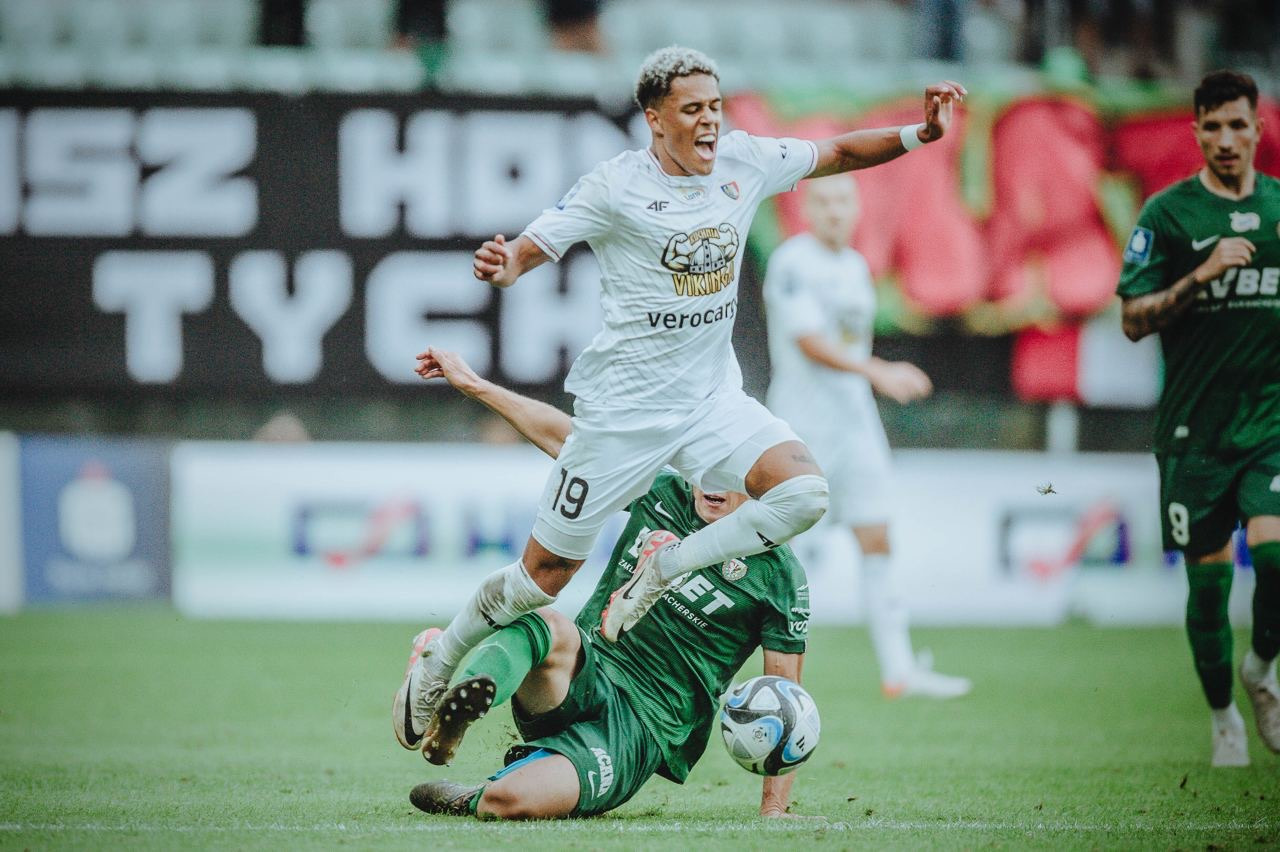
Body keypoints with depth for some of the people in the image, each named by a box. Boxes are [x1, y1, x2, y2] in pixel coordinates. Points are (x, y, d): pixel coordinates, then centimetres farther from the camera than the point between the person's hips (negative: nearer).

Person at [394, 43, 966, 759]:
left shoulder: (743, 161, 3)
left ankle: (664, 568, -4)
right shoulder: (617, 187, -11)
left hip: (715, 401, 5)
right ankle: (436, 668, 24)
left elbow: (837, 152, 14)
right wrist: (503, 266, -36)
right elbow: (535, 245, -13)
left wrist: (920, 134, 1)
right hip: (624, 407, -5)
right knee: (545, 574, 0)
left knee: (805, 493, -21)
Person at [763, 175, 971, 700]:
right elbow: (809, 342, -20)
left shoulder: (855, 267, 14)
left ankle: (898, 668, 1)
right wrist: (878, 372, -28)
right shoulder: (792, 264, -11)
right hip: (801, 420, -7)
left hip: (854, 419, 7)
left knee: (876, 542, 2)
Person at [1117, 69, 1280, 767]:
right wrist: (1202, 275, -19)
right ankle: (1222, 716, 20)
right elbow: (1134, 319, -5)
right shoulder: (1168, 213, -1)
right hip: (1194, 427, -1)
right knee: (1208, 578, 2)